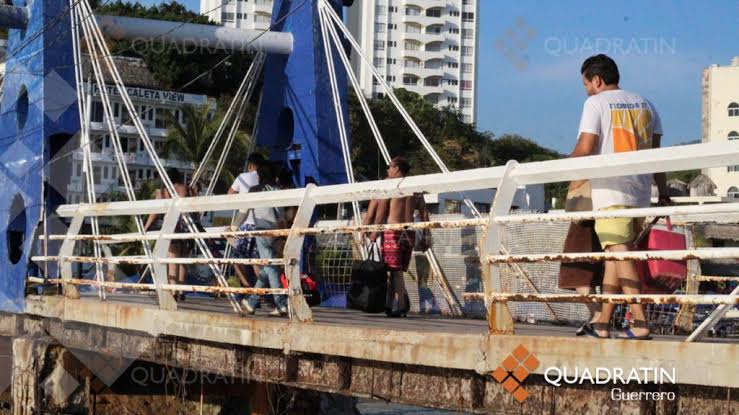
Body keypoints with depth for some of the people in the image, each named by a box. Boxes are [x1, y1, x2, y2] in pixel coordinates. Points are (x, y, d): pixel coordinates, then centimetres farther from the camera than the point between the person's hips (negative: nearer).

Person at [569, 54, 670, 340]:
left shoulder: (596, 103, -1)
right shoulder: (644, 104, 17)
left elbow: (586, 147, -9)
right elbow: (655, 151, 17)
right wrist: (663, 190, 21)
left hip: (611, 189, -7)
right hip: (641, 190, 7)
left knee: (619, 252, -11)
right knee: (614, 253, 11)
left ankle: (640, 324, -20)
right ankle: (602, 323, 13)